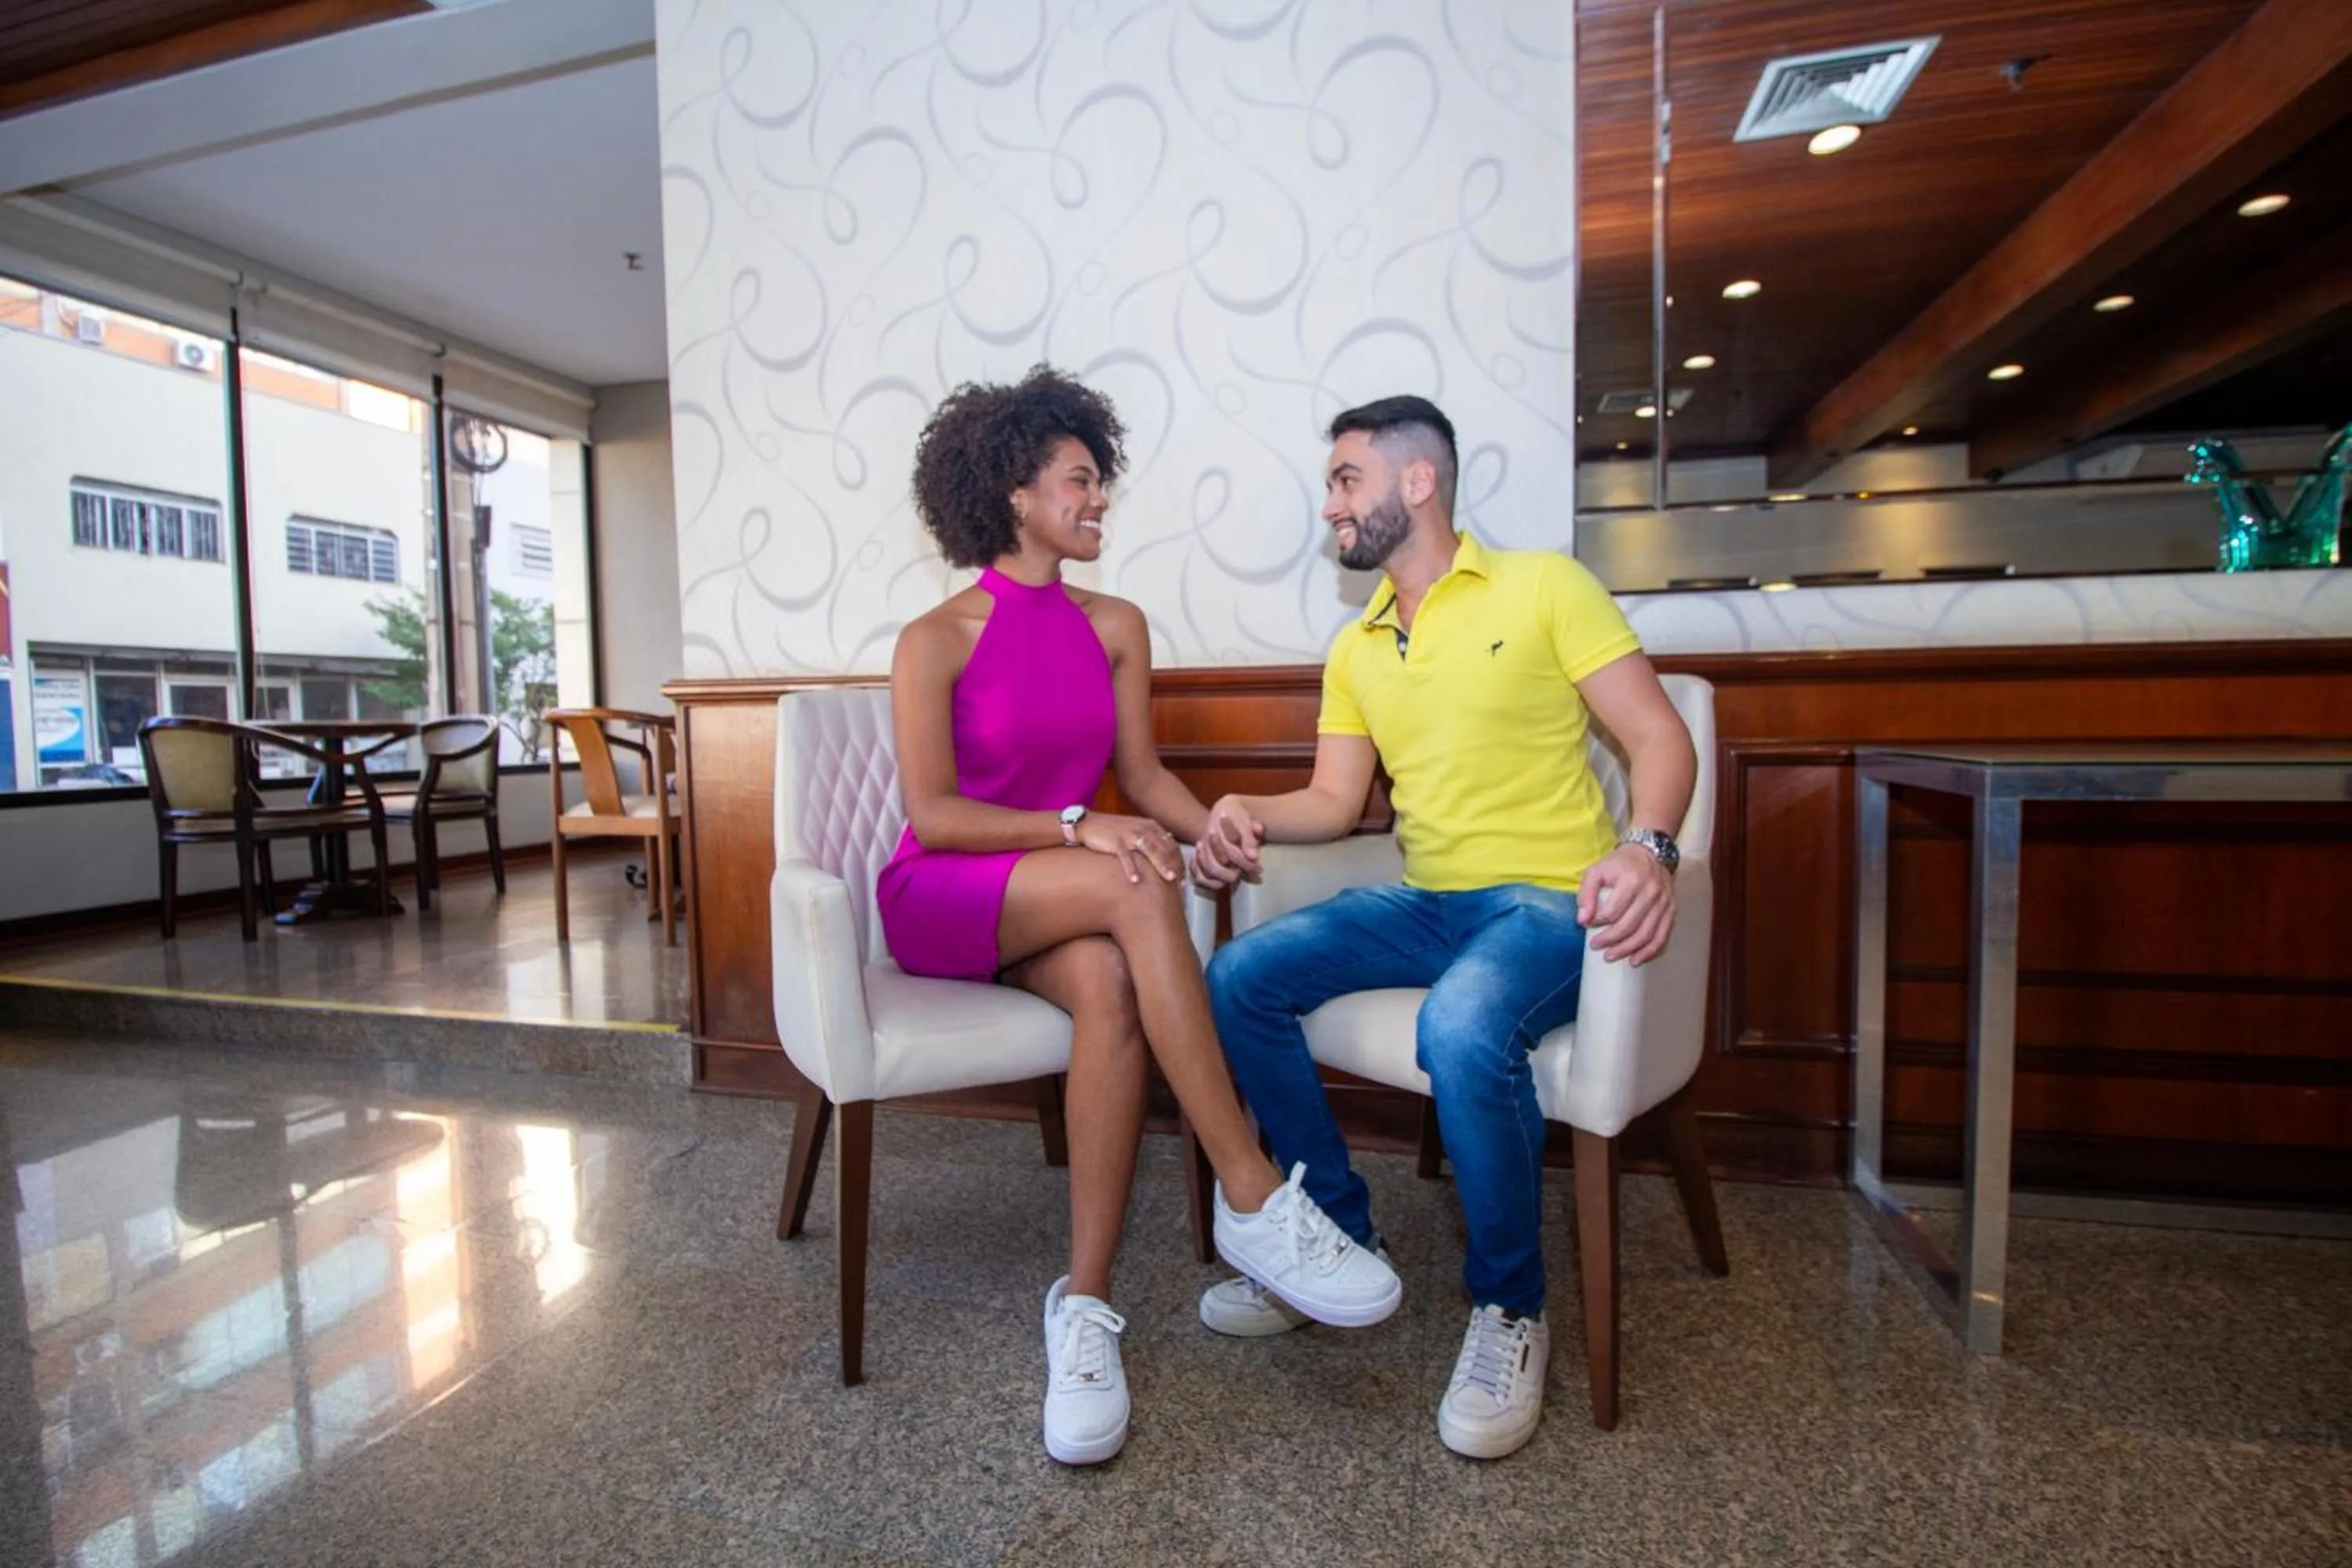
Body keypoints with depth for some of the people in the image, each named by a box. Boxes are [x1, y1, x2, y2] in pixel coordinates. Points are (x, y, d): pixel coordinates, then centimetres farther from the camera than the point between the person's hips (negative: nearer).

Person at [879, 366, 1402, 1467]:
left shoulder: (1115, 627, 8)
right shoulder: (937, 640, -5)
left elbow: (1143, 774, 8)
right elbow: (930, 813, -12)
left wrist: (1220, 831, -11)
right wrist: (1079, 826, -24)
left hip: (1057, 907, 4)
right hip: (939, 899, -3)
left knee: (1112, 985, -34)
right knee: (1134, 885, -34)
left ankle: (1085, 1304, -23)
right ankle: (1252, 1200, -29)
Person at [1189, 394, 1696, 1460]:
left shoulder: (1543, 585, -1)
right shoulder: (1354, 650, 16)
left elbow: (1661, 739, -5)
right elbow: (1336, 800, 12)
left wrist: (1648, 848, -25)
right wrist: (1249, 815, -9)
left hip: (1548, 900, -5)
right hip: (1424, 902, 6)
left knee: (1461, 1030, -36)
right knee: (1236, 981, -13)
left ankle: (1509, 1307, -6)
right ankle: (1342, 1237, 5)